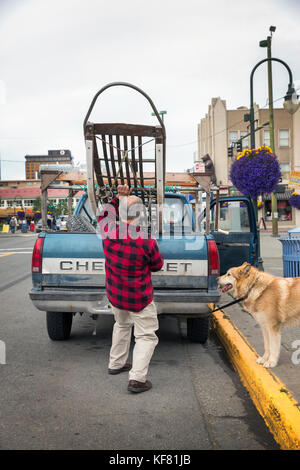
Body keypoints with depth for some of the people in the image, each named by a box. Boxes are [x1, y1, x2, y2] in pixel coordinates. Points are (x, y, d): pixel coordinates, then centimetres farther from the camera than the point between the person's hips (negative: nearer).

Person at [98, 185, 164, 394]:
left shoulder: (108, 233, -16)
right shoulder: (147, 241, -26)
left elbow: (104, 216, 10)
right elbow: (157, 265, -7)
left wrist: (118, 198, 6)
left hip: (115, 294, 6)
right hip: (140, 298, -5)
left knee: (122, 325, 30)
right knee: (146, 336, 7)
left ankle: (116, 364, 41)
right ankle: (137, 378, 0)